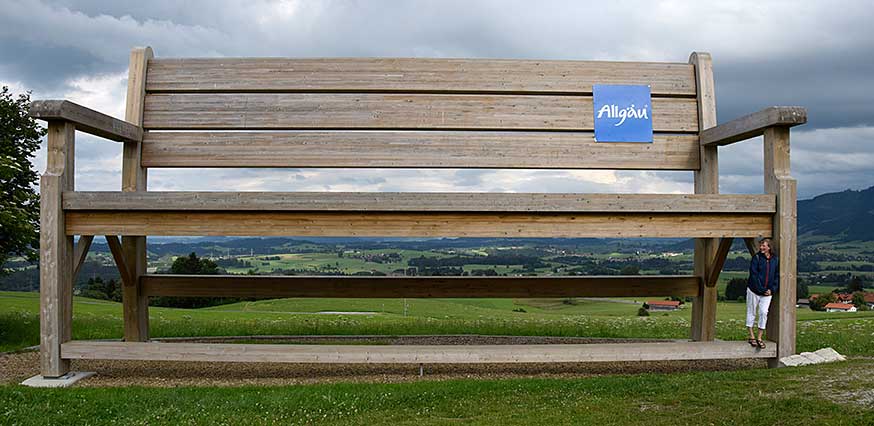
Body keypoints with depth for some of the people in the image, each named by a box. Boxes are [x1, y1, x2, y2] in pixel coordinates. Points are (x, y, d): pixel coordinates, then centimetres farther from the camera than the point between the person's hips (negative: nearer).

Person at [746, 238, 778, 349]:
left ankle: (759, 338, 6)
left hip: (768, 292, 2)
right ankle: (752, 337, 14)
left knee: (764, 313, -3)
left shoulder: (775, 260, 5)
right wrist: (761, 289, -16)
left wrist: (772, 289, -5)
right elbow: (754, 275, -11)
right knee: (751, 312, 5)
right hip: (754, 290, -2)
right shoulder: (756, 258, -5)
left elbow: (777, 276, 8)